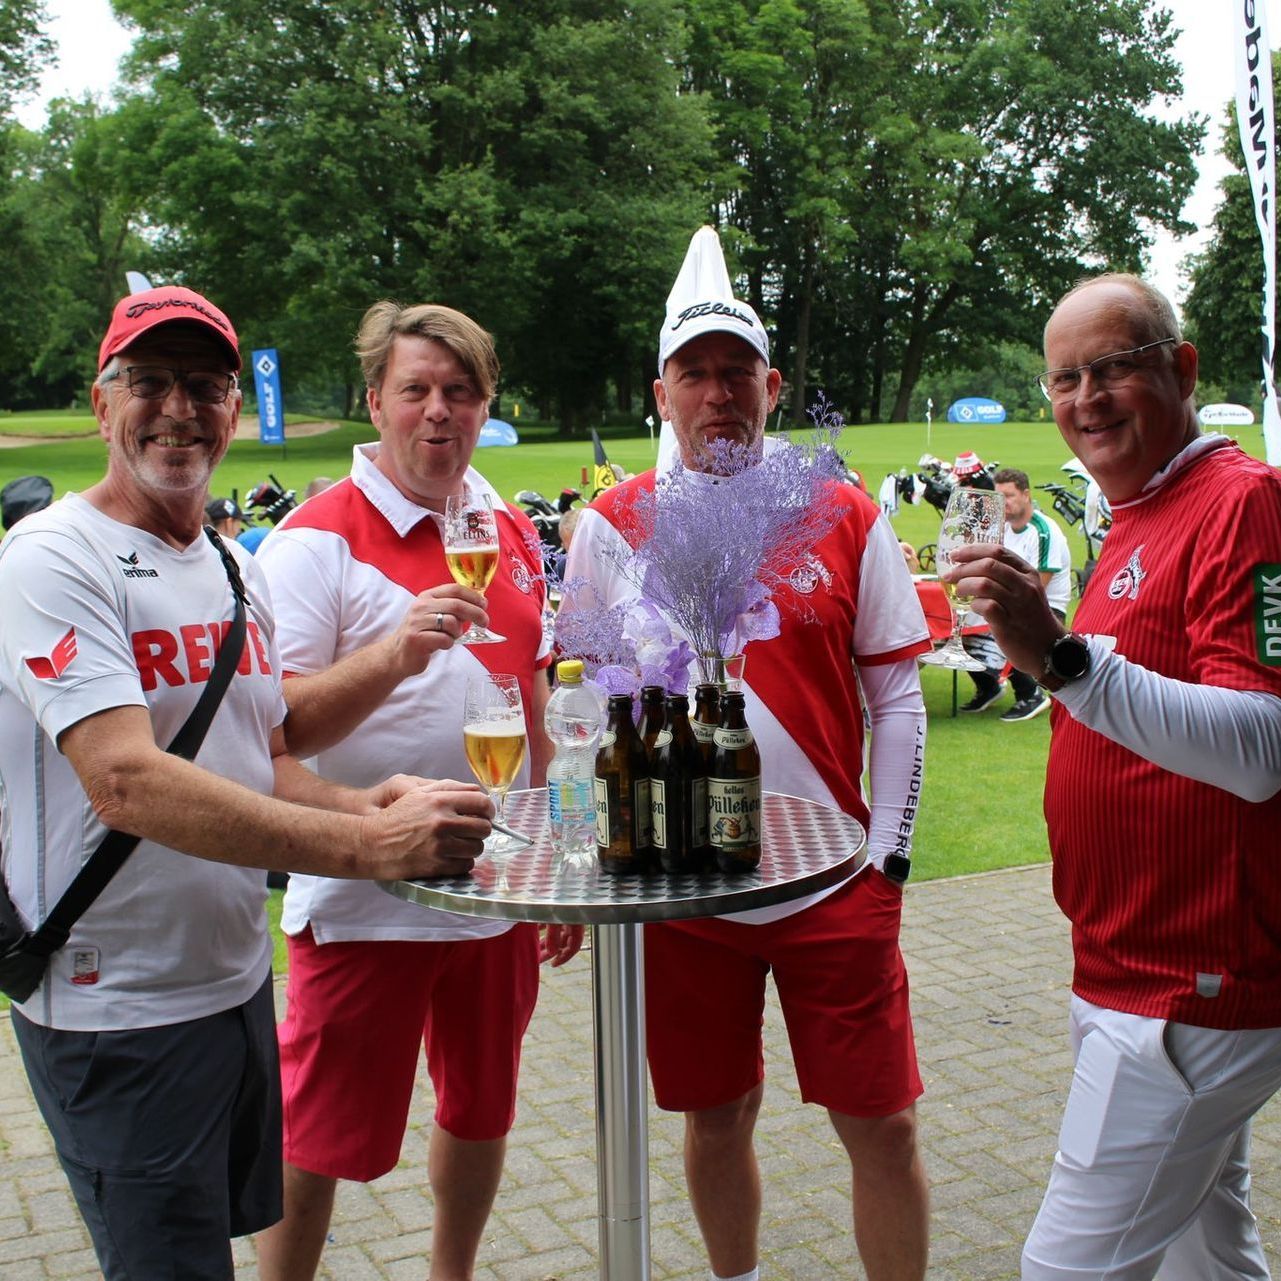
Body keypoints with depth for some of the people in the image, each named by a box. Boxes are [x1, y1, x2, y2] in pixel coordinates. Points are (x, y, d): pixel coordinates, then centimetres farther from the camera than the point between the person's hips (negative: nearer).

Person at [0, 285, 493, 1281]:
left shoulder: (236, 568, 9)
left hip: (239, 983, 8)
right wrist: (369, 845, -35)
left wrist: (360, 804, -9)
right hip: (118, 1009, -7)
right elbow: (128, 784, -29)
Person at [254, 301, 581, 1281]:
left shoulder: (512, 533, 8)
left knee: (482, 1113, 19)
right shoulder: (319, 538, -11)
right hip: (365, 898, -6)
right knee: (319, 1140, 5)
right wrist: (394, 655, -33)